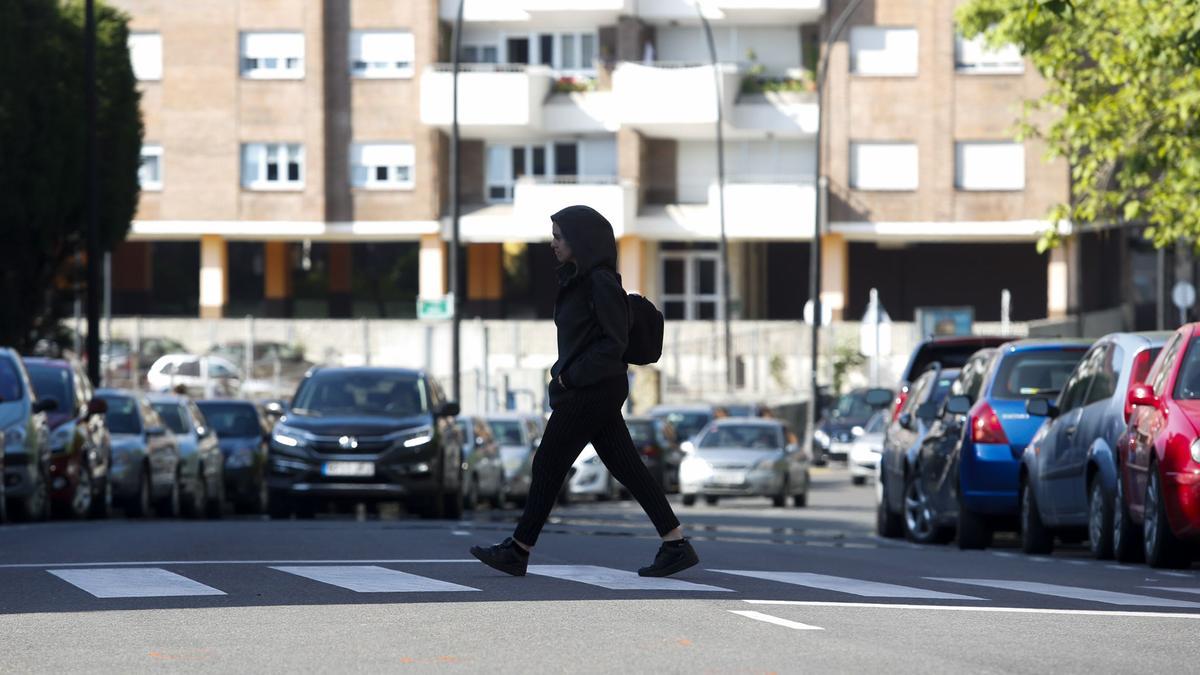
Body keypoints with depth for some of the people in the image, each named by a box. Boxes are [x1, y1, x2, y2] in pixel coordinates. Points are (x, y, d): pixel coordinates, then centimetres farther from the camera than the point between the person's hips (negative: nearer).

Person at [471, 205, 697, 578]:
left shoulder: (602, 282, -17)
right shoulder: (580, 279, 12)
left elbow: (615, 341, -20)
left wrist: (571, 375, -17)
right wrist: (564, 372, 7)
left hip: (591, 390, -10)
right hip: (587, 389, 10)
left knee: (548, 466, 1)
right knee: (626, 468, 7)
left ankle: (518, 551, 11)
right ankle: (677, 544, 5)